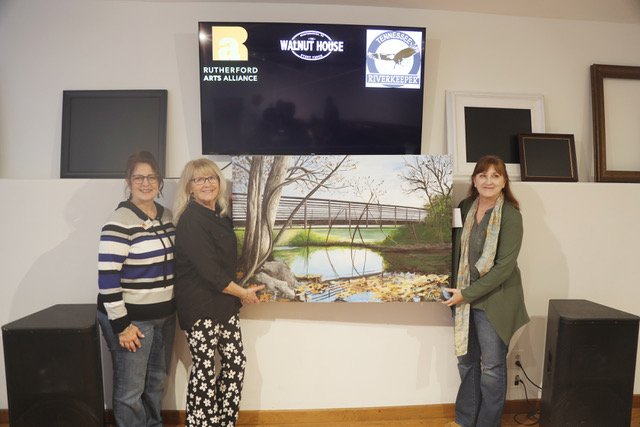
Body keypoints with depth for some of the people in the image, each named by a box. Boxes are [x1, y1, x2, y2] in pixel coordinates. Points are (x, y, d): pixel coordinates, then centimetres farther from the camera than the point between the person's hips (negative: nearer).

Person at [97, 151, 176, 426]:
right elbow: (107, 277, -19)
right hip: (132, 317, -7)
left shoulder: (166, 215, 6)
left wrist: (174, 306, 15)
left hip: (165, 314, 7)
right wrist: (120, 325, -18)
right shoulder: (119, 221, -16)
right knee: (131, 390, 5)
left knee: (157, 382, 19)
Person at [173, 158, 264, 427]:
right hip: (200, 306, -8)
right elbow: (208, 270, -20)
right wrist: (243, 293, -11)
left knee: (235, 362, 12)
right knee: (204, 369, 1)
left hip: (225, 302, 8)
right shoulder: (191, 220, -16)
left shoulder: (221, 215, 8)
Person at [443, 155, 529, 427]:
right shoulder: (465, 208, 2)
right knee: (466, 360, 16)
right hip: (464, 298, 5)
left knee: (492, 366, 8)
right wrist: (457, 290, 2)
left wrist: (468, 293, -15)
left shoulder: (510, 216, -13)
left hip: (494, 300, -5)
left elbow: (505, 266, -16)